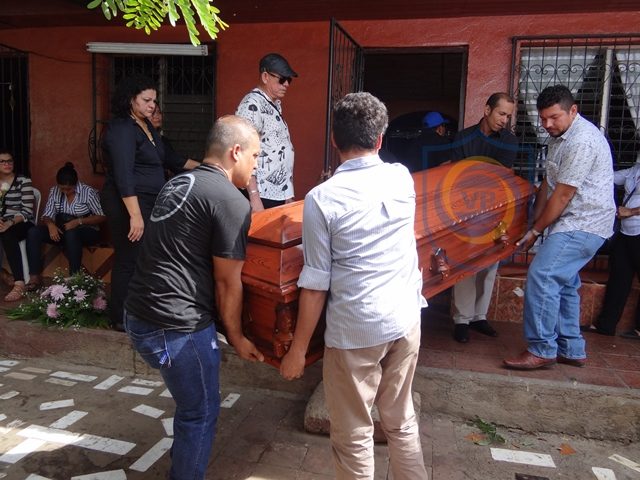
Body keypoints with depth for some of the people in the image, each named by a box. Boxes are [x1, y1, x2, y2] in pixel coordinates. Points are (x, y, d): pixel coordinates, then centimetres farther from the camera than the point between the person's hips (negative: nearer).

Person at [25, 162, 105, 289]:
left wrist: (79, 221, -23)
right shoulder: (54, 191, 3)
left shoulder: (88, 192, -11)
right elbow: (47, 216, 4)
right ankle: (35, 277, -20)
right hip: (61, 231, 5)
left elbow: (101, 217, -12)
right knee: (33, 232, -20)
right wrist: (50, 224, -20)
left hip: (85, 231, -5)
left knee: (71, 233, -39)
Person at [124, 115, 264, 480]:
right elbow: (227, 282, -11)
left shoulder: (179, 183, 13)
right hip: (177, 326, -9)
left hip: (140, 314, 9)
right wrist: (236, 337, 4)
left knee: (191, 402, 27)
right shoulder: (232, 202, -15)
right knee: (201, 411, 12)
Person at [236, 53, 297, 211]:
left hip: (280, 195, 8)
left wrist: (288, 194, 17)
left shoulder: (276, 104, 15)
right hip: (262, 196, -8)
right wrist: (254, 197, -23)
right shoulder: (252, 105, -13)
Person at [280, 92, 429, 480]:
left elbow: (315, 285, -13)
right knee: (402, 421, 24)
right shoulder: (403, 178, 0)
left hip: (355, 331, -5)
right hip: (406, 320, 6)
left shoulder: (322, 199, -14)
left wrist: (298, 350, -2)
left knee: (354, 436, 14)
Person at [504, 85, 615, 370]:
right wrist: (534, 222, 7)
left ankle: (541, 349, -7)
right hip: (573, 224, 10)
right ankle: (571, 351, 22)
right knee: (564, 284, 13)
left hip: (583, 224, -10)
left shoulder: (582, 141, -20)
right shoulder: (561, 137, 13)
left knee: (542, 276, -16)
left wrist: (535, 231, -11)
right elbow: (548, 183, 14)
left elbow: (563, 195, -20)